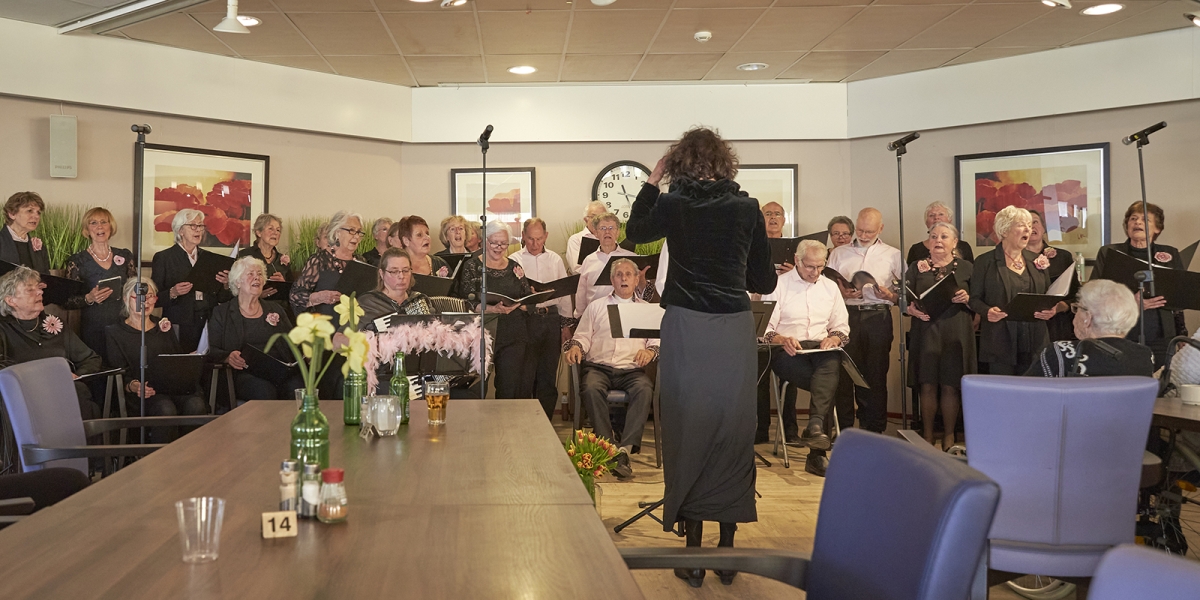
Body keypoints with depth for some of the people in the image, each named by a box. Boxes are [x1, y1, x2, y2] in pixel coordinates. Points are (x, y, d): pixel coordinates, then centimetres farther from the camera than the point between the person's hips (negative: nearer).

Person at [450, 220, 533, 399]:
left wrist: (514, 307, -8)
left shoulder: (514, 267, 13)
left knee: (512, 386, -3)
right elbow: (468, 302, -7)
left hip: (513, 336, 3)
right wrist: (493, 309, -22)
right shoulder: (472, 267, 3)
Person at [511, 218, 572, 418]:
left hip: (552, 318, 3)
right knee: (524, 374, -2)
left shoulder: (555, 260, 12)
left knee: (549, 374, 7)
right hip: (525, 318, -3)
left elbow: (565, 291, 14)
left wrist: (566, 324, 11)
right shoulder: (514, 260, 3)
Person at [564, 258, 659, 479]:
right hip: (598, 367, 1)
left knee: (644, 390, -35)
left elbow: (657, 341, 9)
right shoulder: (596, 307, 22)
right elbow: (582, 336, 14)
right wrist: (575, 346, -9)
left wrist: (650, 351, -14)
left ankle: (625, 449, -39)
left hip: (631, 369, 0)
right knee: (591, 389, -35)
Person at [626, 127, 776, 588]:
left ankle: (694, 554, 12)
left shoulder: (673, 205, -3)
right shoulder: (747, 208, 0)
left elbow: (634, 233, 18)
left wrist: (652, 181, 18)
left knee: (688, 433, 7)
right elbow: (765, 282, 4)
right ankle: (728, 552, 18)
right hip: (736, 330, 1)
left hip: (687, 328, -1)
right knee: (733, 433, 10)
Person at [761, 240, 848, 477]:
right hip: (787, 351, -3)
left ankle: (814, 426, -47)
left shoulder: (830, 287, 21)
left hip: (821, 349, 3)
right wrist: (782, 339, -22)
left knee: (832, 363, -35)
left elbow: (842, 327, 17)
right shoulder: (779, 285, 7)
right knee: (829, 380, -31)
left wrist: (834, 338, -7)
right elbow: (765, 328, -1)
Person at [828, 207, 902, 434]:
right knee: (843, 373, -3)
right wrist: (842, 293, -8)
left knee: (875, 374, 0)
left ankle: (873, 430, 8)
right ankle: (842, 429, 5)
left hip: (877, 317, 0)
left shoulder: (893, 255, 13)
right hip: (846, 315, 1)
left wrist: (890, 296, -12)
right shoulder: (838, 253, 15)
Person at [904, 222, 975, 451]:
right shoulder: (917, 267, 12)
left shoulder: (966, 267, 9)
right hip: (925, 332, 1)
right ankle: (928, 436, 10)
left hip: (956, 334, 0)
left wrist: (967, 299, -14)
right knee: (927, 386, -1)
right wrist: (911, 309, -13)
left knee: (950, 386, -1)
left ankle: (949, 437, 10)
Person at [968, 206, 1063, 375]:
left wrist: (1052, 310, -3)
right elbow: (974, 298, -1)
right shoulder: (985, 262, 1)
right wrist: (987, 311, -21)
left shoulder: (1037, 261, 14)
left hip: (1034, 342, 4)